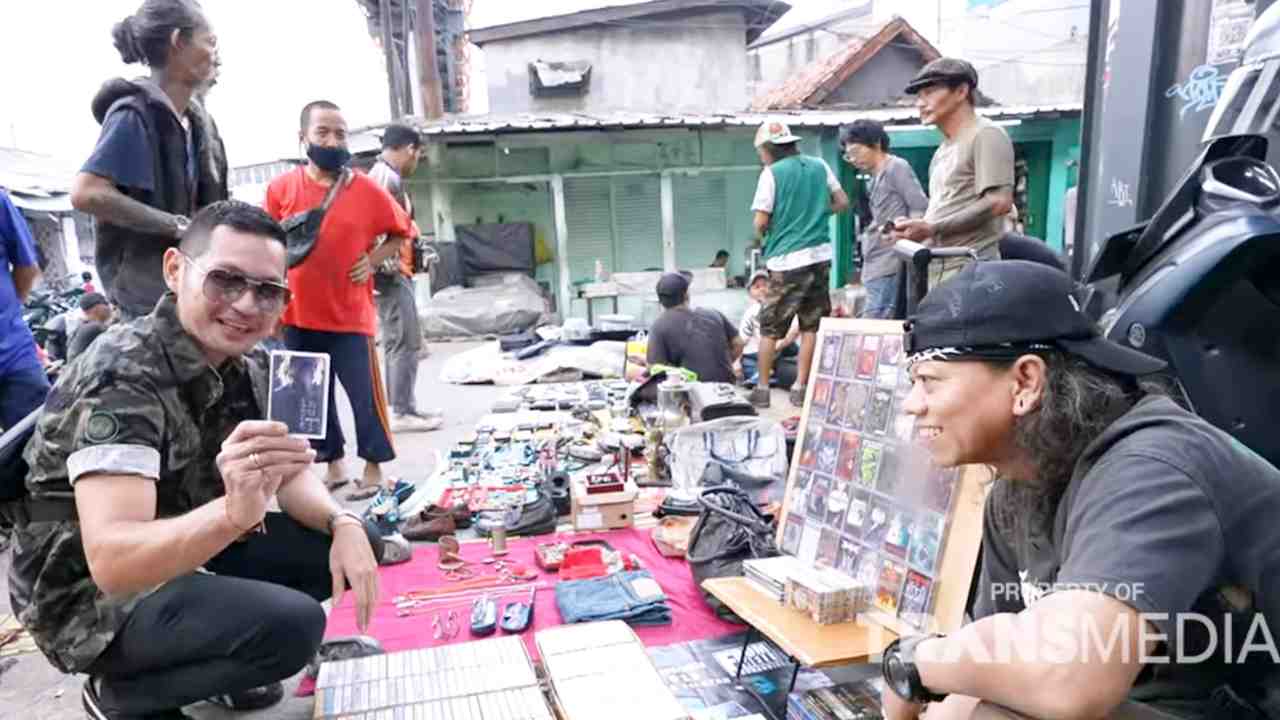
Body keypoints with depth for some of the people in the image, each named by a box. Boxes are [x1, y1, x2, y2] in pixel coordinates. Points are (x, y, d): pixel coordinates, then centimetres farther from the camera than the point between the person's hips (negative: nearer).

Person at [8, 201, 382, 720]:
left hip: (186, 551, 8)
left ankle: (201, 660, 11)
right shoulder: (122, 377, -27)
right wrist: (234, 513, -55)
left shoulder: (247, 363, -5)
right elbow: (113, 562, -36)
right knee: (290, 624, -27)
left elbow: (290, 474, 2)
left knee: (355, 538, -2)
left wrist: (344, 523, -19)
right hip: (94, 595, -7)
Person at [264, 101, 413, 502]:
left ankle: (374, 470, 16)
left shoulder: (368, 190, -4)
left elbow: (401, 234, 9)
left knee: (365, 394, 0)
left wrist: (373, 259, -6)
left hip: (351, 316, -2)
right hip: (298, 316, 2)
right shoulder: (281, 188, 0)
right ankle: (334, 465, 28)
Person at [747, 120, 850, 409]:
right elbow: (842, 203, 14)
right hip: (820, 255, 5)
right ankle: (800, 388, 12)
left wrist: (761, 234, 11)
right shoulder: (819, 165, 8)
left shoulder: (772, 173, -7)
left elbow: (760, 222, -10)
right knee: (811, 327, 10)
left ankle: (762, 389, 12)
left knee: (769, 329, 7)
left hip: (786, 261, -5)